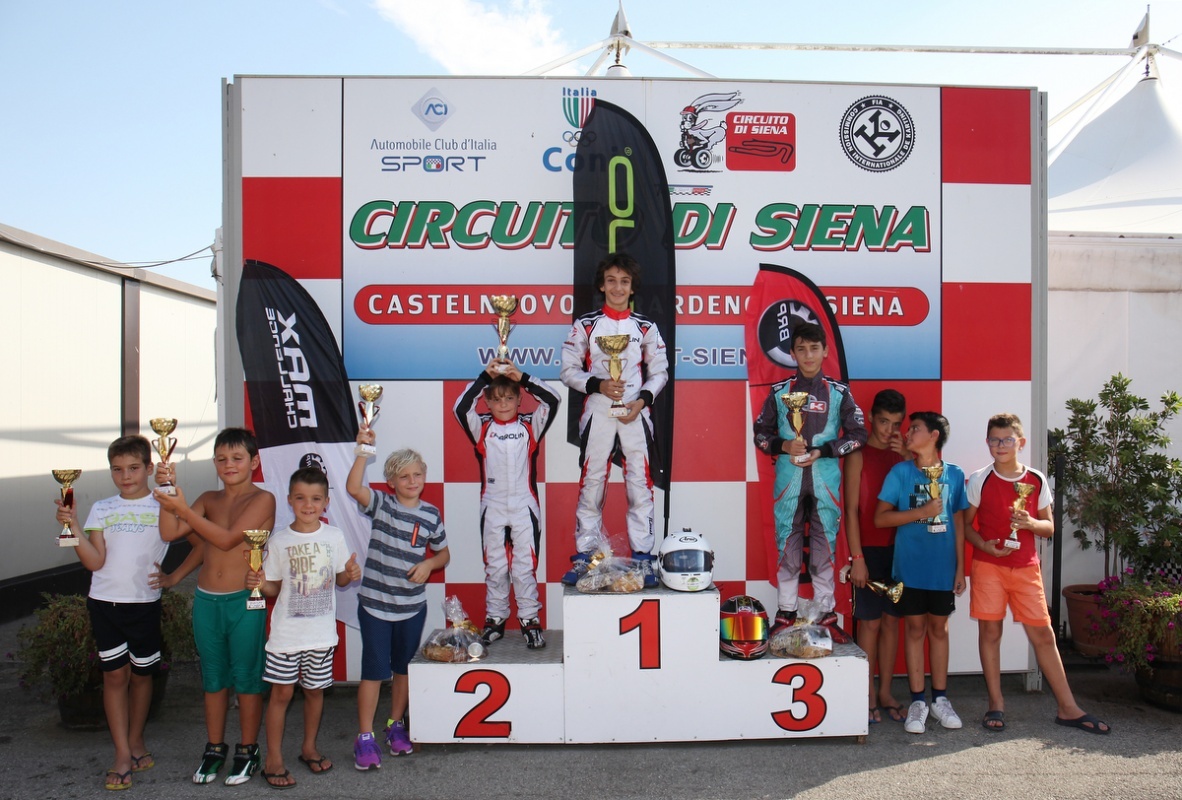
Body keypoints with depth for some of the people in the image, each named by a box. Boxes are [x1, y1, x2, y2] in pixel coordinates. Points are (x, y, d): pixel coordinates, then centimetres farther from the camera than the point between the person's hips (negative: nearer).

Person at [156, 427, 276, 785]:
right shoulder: (209, 500, 8)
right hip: (205, 600, 5)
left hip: (244, 601, -5)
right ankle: (214, 748, 30)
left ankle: (247, 750, 21)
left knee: (246, 677, 6)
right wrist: (167, 491, -14)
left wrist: (182, 508, -21)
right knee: (213, 677, 16)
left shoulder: (262, 499, -9)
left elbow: (227, 538, -19)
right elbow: (169, 533, -3)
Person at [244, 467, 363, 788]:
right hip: (287, 630, -1)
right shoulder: (279, 540, -5)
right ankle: (273, 759, 16)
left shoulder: (334, 536, -1)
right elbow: (275, 587, 1)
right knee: (282, 691, 2)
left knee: (315, 689, 14)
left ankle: (309, 747, 33)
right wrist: (259, 583, -20)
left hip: (322, 630, 2)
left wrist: (350, 574, -13)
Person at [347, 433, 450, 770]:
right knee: (374, 669, 0)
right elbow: (353, 487, -26)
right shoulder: (381, 504, -6)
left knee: (404, 668, 16)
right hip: (375, 602, -3)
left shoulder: (431, 514, 1)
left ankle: (396, 725, 34)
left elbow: (444, 553, 12)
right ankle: (365, 737, 13)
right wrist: (363, 449, -33)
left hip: (412, 606, 3)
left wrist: (429, 564, -8)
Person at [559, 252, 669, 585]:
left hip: (635, 413, 1)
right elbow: (568, 370, 3)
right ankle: (584, 554, 10)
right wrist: (598, 385, -12)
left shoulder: (646, 326, 7)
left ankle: (643, 555, 8)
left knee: (640, 482, 0)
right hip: (597, 412, -1)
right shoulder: (585, 325, 4)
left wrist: (642, 400, -7)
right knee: (591, 482, 2)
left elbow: (659, 371, 10)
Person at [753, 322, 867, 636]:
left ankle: (826, 614, 17)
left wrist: (821, 451, -8)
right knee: (787, 548, 6)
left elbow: (859, 434, 3)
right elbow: (760, 433, 9)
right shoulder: (779, 392, 4)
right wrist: (784, 446, -11)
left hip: (825, 482, 0)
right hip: (788, 481, 1)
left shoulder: (839, 392, 3)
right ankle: (785, 613, 17)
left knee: (825, 548, 5)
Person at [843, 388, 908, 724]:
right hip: (869, 549, -5)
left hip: (898, 548, 5)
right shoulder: (859, 454, -5)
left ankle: (886, 693, 20)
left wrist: (908, 458, -10)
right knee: (870, 621, 1)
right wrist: (857, 557, -13)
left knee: (892, 620, 10)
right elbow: (851, 509, -9)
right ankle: (869, 695, 11)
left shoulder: (902, 454, 10)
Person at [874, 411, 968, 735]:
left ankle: (940, 698, 23)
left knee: (938, 628, 11)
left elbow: (958, 523, 8)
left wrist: (960, 567, 6)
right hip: (910, 566, -1)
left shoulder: (954, 474, 3)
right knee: (914, 628, 5)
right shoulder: (901, 471, -2)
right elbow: (880, 517, -6)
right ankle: (917, 701, 13)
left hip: (943, 566, 2)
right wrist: (922, 512, -14)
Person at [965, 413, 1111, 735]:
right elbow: (965, 524, 2)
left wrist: (1031, 523, -12)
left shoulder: (1037, 481, 4)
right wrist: (983, 545, -15)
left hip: (1026, 567, 2)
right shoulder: (979, 480, -2)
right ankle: (996, 704, 14)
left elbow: (1049, 527, 10)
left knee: (1043, 634, 4)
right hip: (988, 566, -1)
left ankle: (1068, 708, 14)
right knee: (989, 631, 2)